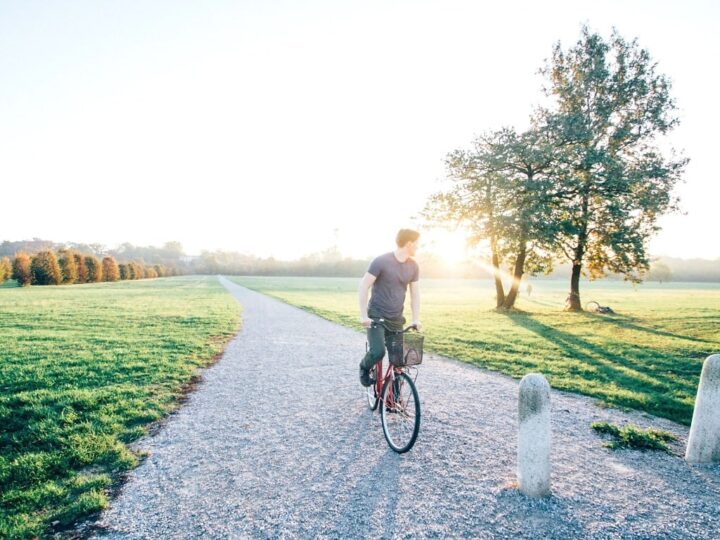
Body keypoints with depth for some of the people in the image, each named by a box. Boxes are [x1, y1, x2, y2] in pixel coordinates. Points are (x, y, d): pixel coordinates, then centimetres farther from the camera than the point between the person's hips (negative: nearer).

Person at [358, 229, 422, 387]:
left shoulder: (413, 266, 3)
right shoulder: (381, 261, -15)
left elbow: (415, 293, 9)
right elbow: (363, 286, -13)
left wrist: (416, 319, 0)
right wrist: (363, 315, -17)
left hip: (396, 319, 5)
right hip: (376, 316, -5)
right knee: (378, 352, -22)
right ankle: (364, 367, 12)